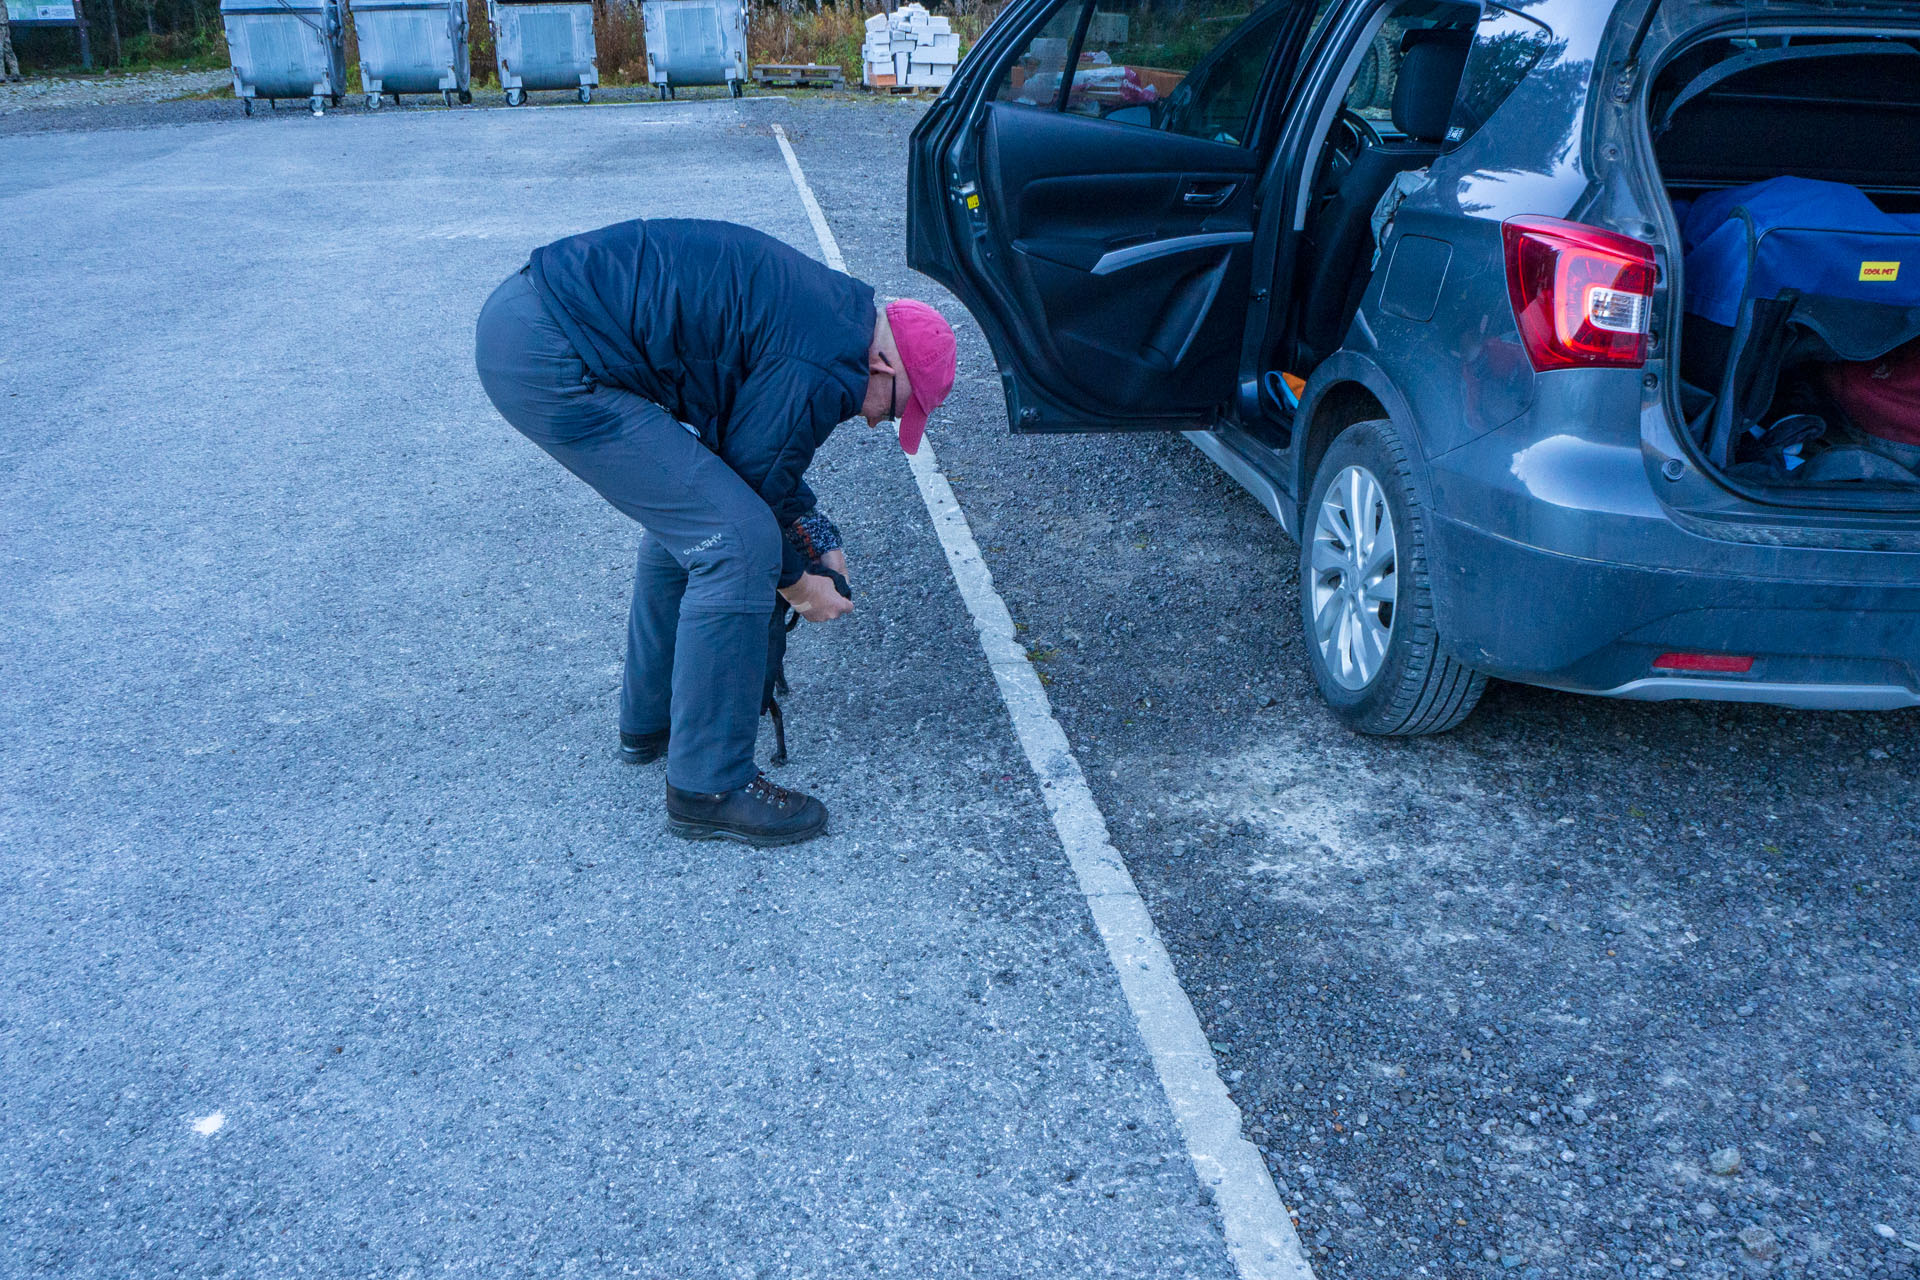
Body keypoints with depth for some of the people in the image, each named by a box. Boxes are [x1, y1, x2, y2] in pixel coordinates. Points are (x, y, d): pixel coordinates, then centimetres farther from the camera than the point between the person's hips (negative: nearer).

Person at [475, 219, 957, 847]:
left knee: (688, 513, 23)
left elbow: (761, 455, 28)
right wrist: (797, 584, 13)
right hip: (549, 362, -11)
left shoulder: (828, 307, 18)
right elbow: (753, 482, -3)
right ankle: (709, 789, 3)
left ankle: (649, 722, 37)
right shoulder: (825, 372, -13)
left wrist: (818, 541, 28)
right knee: (737, 541, -8)